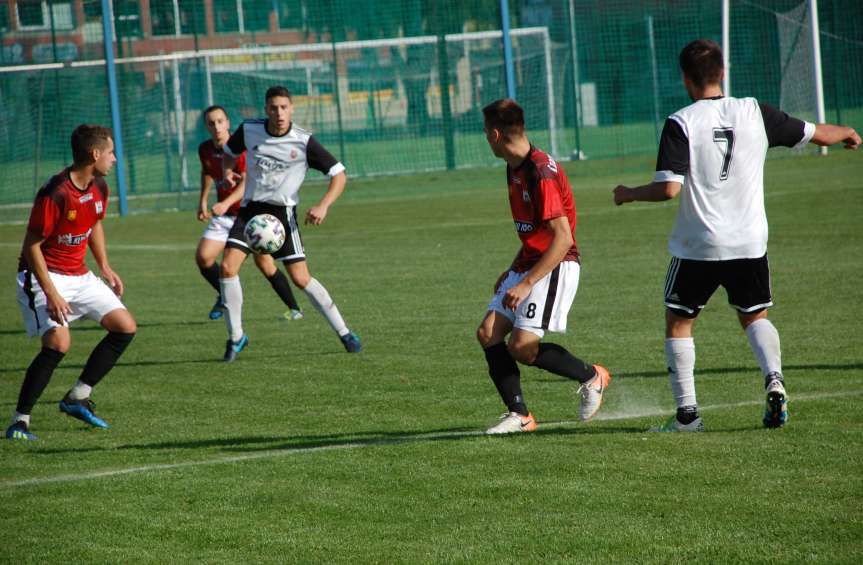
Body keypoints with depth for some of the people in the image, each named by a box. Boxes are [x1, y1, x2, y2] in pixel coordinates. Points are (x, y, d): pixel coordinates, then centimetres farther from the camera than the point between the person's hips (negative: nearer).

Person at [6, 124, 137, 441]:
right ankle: (20, 421, -14)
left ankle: (77, 398, 11)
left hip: (79, 276, 8)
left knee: (126, 327, 1)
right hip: (44, 276, -8)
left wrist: (105, 267, 12)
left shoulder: (99, 188, 1)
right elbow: (32, 245, -21)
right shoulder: (55, 194, -24)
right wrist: (51, 295, -25)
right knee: (59, 342, -26)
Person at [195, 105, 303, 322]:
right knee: (203, 257, -8)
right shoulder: (205, 149, 0)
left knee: (264, 263, -14)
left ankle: (294, 309, -2)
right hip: (223, 214, 6)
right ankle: (225, 297, 16)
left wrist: (226, 203, -45)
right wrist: (203, 202, 20)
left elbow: (247, 182, -31)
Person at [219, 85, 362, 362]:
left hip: (282, 212, -3)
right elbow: (230, 151, 18)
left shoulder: (303, 142, -13)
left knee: (301, 279, -7)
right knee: (228, 267, -15)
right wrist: (228, 171, -4)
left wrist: (323, 206, -21)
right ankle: (236, 337, 1)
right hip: (250, 208, 3)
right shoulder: (249, 130, -5)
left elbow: (338, 174, -7)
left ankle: (344, 333, 8)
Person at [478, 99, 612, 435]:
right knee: (488, 334, -3)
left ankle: (592, 378, 4)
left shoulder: (542, 173, -20)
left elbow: (562, 238, -24)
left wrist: (526, 284, -26)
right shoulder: (515, 169, 11)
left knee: (521, 347, -17)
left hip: (555, 268, -9)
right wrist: (512, 271, 23)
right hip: (528, 265, 10)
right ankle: (519, 415, 2)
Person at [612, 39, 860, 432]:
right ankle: (774, 381, -6)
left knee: (678, 322, 13)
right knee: (754, 317, 21)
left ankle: (687, 412, 9)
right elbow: (817, 134, 10)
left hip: (697, 246, -3)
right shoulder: (754, 112, -1)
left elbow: (668, 188, -19)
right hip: (750, 242, 3)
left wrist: (628, 194, 0)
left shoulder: (680, 124, -11)